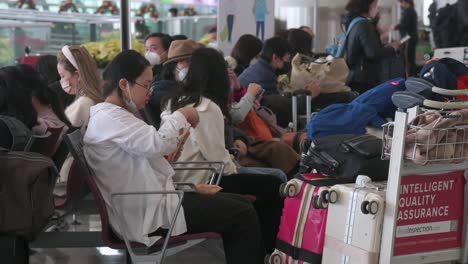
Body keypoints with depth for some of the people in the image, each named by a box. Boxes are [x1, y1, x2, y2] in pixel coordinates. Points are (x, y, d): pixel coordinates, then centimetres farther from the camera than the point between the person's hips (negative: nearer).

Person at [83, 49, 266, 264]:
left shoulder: (114, 115, 17)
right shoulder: (108, 117, -16)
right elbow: (157, 144, -26)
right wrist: (181, 115, -11)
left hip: (153, 201, 11)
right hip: (148, 214, -11)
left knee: (241, 204, 8)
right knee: (243, 216, -10)